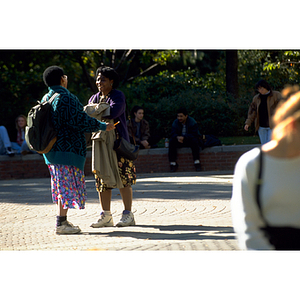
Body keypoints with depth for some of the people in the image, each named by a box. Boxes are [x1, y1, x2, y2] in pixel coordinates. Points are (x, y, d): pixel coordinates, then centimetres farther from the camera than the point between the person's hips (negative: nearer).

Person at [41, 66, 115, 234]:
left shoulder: (46, 99, 12)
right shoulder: (66, 98, -17)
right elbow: (80, 121, -21)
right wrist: (102, 126, -11)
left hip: (53, 149, 10)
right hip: (67, 149, -9)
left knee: (62, 186, 15)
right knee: (67, 185, -7)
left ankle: (63, 221, 19)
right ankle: (61, 224, -8)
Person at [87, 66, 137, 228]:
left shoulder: (117, 96, -3)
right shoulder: (95, 98, 16)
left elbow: (113, 112, -21)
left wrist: (96, 109, -11)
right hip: (100, 141, 6)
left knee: (123, 178, -5)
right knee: (102, 179, 3)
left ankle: (128, 214, 1)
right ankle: (106, 216, 7)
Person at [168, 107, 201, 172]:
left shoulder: (192, 122, -12)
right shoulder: (175, 123, 0)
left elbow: (194, 134, -23)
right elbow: (173, 133, -8)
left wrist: (184, 137, -37)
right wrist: (177, 137, -33)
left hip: (189, 140, -3)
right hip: (180, 141, 3)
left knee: (194, 140, -35)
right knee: (172, 141, -25)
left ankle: (197, 161, -35)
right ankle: (173, 163, -24)